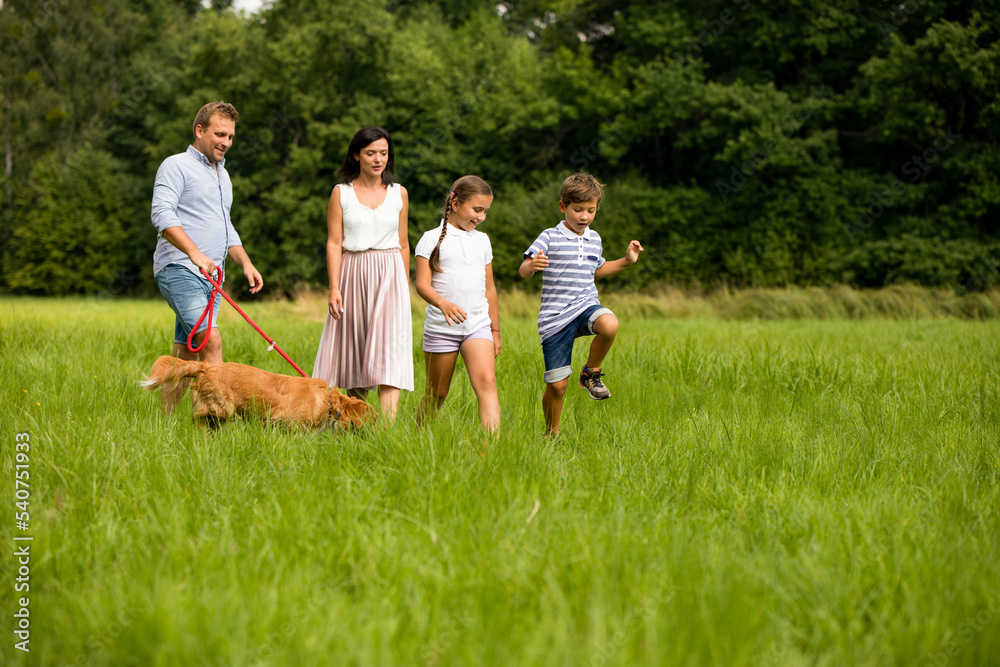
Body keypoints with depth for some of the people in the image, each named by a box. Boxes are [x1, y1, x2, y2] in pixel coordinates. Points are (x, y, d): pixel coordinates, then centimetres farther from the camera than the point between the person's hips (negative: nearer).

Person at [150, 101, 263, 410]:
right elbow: (162, 214, -17)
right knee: (211, 340, -21)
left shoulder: (222, 175, 24)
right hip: (179, 269, -8)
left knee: (186, 356, 6)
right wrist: (194, 253, -28)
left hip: (211, 276, 8)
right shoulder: (176, 166, -3)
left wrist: (246, 263, 16)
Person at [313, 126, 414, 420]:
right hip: (352, 274, 0)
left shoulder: (398, 193, 9)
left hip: (389, 276, 0)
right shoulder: (341, 193, 4)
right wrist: (334, 288, -7)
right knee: (354, 350, 4)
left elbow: (403, 244, 14)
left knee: (388, 352, -11)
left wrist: (406, 289, 13)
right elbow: (334, 243, 1)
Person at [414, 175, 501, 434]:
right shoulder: (432, 239, 0)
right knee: (437, 394, 7)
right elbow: (422, 284, -10)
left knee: (486, 383, -18)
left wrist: (495, 330, 20)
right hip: (441, 327, -3)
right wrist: (443, 303, -29)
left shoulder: (482, 240, 14)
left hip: (478, 326, 3)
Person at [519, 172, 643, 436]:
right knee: (557, 385, -1)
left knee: (609, 324, -33)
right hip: (555, 319, -3)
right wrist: (532, 265, -35)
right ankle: (551, 433, 24)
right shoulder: (550, 238, -5)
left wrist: (626, 261, 20)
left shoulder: (594, 239, 13)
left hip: (586, 307, 4)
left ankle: (590, 373, -7)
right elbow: (523, 270, -12)